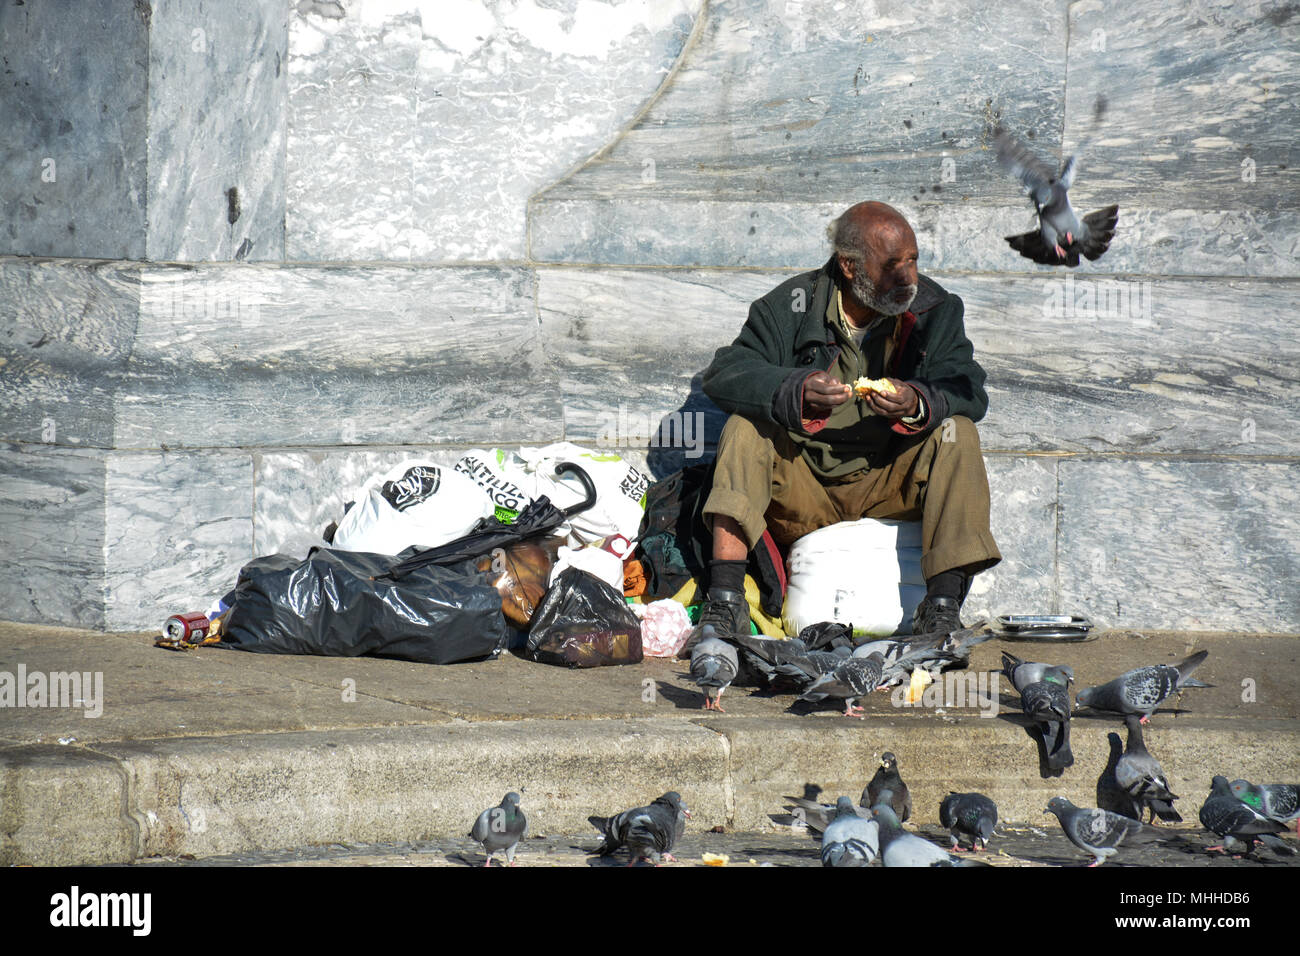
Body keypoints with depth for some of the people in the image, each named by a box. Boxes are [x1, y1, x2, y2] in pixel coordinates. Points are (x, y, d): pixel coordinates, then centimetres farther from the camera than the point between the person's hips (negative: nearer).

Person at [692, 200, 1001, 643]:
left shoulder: (936, 310, -1)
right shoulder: (791, 306, -6)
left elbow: (968, 391, -10)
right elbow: (724, 374, -15)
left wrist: (919, 404, -34)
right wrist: (798, 391, -34)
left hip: (887, 484, 0)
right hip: (800, 486, 0)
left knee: (957, 435, -22)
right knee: (745, 428, -23)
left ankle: (943, 604, -30)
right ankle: (725, 597, -32)